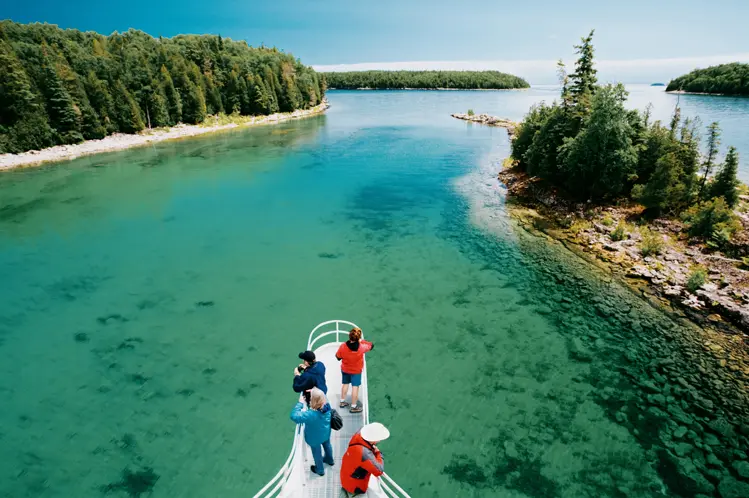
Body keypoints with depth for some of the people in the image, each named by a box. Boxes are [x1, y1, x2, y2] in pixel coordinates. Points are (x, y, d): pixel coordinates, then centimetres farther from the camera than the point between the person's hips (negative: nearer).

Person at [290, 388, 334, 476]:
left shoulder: (310, 414, -46)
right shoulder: (327, 405, -27)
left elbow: (294, 416, -42)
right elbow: (320, 397, -4)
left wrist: (300, 403, -34)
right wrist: (314, 392, -16)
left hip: (315, 438, -5)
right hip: (326, 433, 5)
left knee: (317, 453, 24)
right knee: (327, 445, 34)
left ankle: (320, 470, 50)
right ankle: (329, 460, 62)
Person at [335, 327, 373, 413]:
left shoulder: (343, 347, -26)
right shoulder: (361, 347, -30)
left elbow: (338, 357, -9)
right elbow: (371, 345, -10)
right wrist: (362, 341, -2)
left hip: (345, 369, 3)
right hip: (356, 371, -3)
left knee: (345, 384, 23)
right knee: (355, 387, 10)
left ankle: (342, 402, 39)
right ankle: (354, 407, 21)